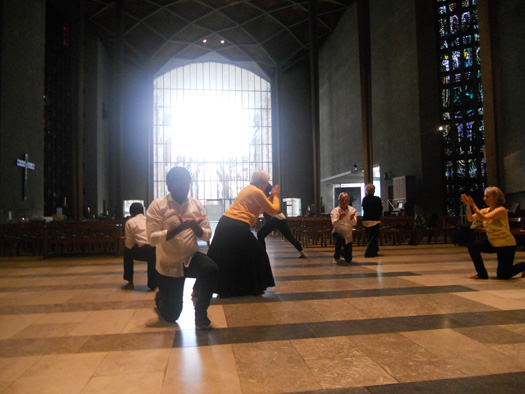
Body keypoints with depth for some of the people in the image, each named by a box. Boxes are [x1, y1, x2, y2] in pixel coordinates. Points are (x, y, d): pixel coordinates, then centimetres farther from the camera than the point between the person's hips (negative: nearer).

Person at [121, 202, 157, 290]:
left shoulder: (130, 222, 12)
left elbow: (129, 244, 9)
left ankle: (130, 283, 28)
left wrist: (125, 243, 34)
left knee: (127, 253, 25)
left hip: (144, 251, -4)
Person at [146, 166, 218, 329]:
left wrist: (195, 226, -23)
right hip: (169, 264, -2)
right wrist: (180, 227, -29)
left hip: (191, 257, 2)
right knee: (171, 316, 6)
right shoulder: (157, 206, -11)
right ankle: (160, 298, 44)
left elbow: (207, 236, -2)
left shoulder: (196, 204, -1)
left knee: (212, 270, -33)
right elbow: (152, 238, -20)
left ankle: (200, 312, -8)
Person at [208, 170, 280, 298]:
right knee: (256, 254, 10)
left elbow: (262, 208, 28)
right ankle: (254, 288, 19)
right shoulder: (257, 192, -6)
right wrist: (275, 196, 14)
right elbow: (274, 210, -1)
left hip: (225, 221, 9)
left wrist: (271, 196, 28)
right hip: (238, 227, -9)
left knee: (219, 257, 14)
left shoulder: (247, 189, 21)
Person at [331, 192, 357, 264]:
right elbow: (334, 223, -24)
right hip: (337, 233, -3)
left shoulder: (352, 210, -2)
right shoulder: (335, 211, -8)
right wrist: (340, 218, -44)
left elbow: (354, 223, -16)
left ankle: (340, 251, 43)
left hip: (348, 235, 3)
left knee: (348, 259, 6)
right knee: (340, 239, -40)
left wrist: (352, 218, -39)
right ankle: (336, 257, -13)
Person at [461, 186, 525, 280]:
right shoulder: (486, 210, 1)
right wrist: (468, 205, -21)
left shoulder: (501, 210, -20)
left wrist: (473, 205, -33)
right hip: (492, 243, 7)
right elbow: (470, 218, -10)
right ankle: (482, 274, -3)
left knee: (502, 275, -3)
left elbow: (483, 218, -35)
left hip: (506, 245, -7)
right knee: (472, 246, -16)